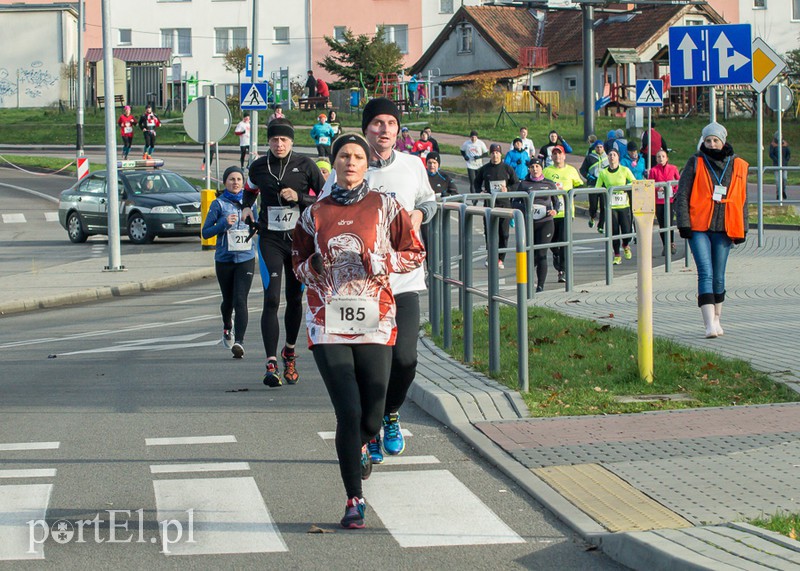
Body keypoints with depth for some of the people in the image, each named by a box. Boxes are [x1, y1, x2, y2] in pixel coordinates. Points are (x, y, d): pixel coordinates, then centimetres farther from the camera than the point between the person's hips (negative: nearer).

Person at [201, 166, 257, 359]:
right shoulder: (219, 204, -1)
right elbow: (205, 232, -3)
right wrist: (224, 223, -17)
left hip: (246, 258, 0)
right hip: (224, 259, 0)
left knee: (240, 300, -14)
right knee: (228, 300, 15)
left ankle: (239, 342, -20)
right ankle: (227, 326, 47)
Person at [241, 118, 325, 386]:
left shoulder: (305, 165, -4)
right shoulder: (258, 167, 3)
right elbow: (249, 190, 24)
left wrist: (299, 197, -15)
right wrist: (246, 207, 4)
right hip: (270, 240, 0)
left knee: (295, 299, 11)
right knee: (271, 300, -12)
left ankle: (289, 352, 35)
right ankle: (271, 364, -17)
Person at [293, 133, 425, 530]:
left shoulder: (385, 208, 4)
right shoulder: (315, 214, 8)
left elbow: (415, 253, 9)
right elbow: (298, 262, 18)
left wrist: (382, 263, -8)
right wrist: (313, 266, -4)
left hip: (374, 322, 0)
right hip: (328, 324, 0)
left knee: (371, 418, 3)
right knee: (348, 412, -11)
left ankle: (359, 446, 42)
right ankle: (354, 501, 0)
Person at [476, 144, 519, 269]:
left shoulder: (507, 168, 2)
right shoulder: (484, 169, 6)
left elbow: (516, 183, 8)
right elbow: (477, 182, 18)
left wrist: (508, 189, -11)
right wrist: (481, 191, -2)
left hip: (504, 203, -1)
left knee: (503, 232, 0)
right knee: (489, 230, -4)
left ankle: (501, 259, 6)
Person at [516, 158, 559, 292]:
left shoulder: (549, 184, 8)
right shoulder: (524, 184, 6)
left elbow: (556, 201, 16)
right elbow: (514, 202, 6)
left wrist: (555, 210, -5)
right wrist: (524, 207, -14)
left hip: (545, 222, 0)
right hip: (529, 223, 0)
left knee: (541, 254, -7)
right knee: (531, 254, 4)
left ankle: (540, 286, -1)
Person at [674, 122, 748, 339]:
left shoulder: (738, 166, 9)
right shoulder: (696, 162, 2)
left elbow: (742, 199, 15)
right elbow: (682, 195, 1)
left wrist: (742, 229, 12)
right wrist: (684, 223, -7)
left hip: (723, 228, 3)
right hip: (698, 227, -2)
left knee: (718, 277, 9)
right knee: (705, 273, -12)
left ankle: (716, 319, 23)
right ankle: (709, 323, -19)